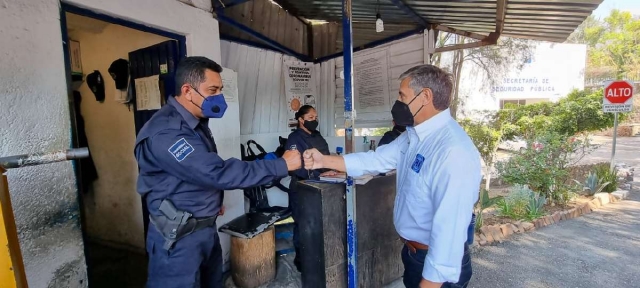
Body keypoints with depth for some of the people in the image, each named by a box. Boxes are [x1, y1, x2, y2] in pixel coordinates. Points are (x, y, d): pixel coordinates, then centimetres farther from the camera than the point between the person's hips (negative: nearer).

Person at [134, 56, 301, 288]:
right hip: (178, 236, -8)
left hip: (207, 228, 9)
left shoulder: (197, 122, 7)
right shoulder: (166, 131, -26)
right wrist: (282, 165, -29)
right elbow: (217, 172, -32)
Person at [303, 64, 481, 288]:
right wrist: (324, 161, -1)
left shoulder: (453, 151, -30)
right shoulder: (413, 135, 0)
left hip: (437, 264, -8)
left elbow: (449, 227, -31)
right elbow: (376, 159, 4)